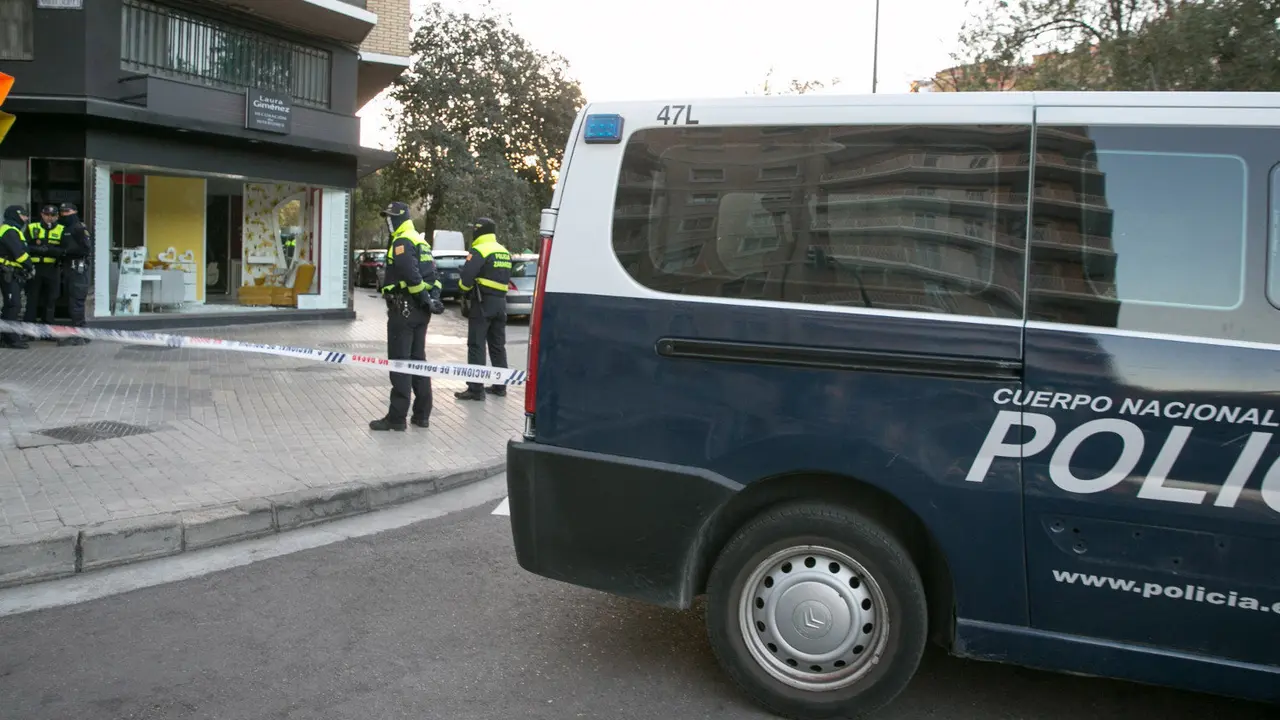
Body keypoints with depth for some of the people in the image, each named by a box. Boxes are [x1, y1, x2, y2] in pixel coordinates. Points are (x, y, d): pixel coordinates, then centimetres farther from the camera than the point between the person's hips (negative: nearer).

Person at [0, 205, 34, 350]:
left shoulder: (12, 230, 21)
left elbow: (21, 250, 17)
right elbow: (19, 253, -21)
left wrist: (28, 267, 7)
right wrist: (30, 266, -10)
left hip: (12, 274, 11)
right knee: (13, 305, -12)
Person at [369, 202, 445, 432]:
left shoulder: (402, 242, -11)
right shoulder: (421, 243, 20)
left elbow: (412, 275, -23)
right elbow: (432, 276, 17)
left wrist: (426, 300, -16)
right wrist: (433, 299, 4)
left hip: (404, 310, -9)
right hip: (420, 311, 9)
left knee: (399, 362, -6)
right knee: (418, 360, 13)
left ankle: (397, 417, -4)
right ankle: (422, 414, 16)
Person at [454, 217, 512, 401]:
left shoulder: (479, 251, -12)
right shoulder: (504, 252, 15)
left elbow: (465, 278, -17)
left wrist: (465, 286, 2)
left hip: (482, 302, -8)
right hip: (500, 302, 8)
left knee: (476, 346, -5)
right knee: (498, 346, 14)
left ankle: (475, 389, -6)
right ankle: (500, 386, 20)